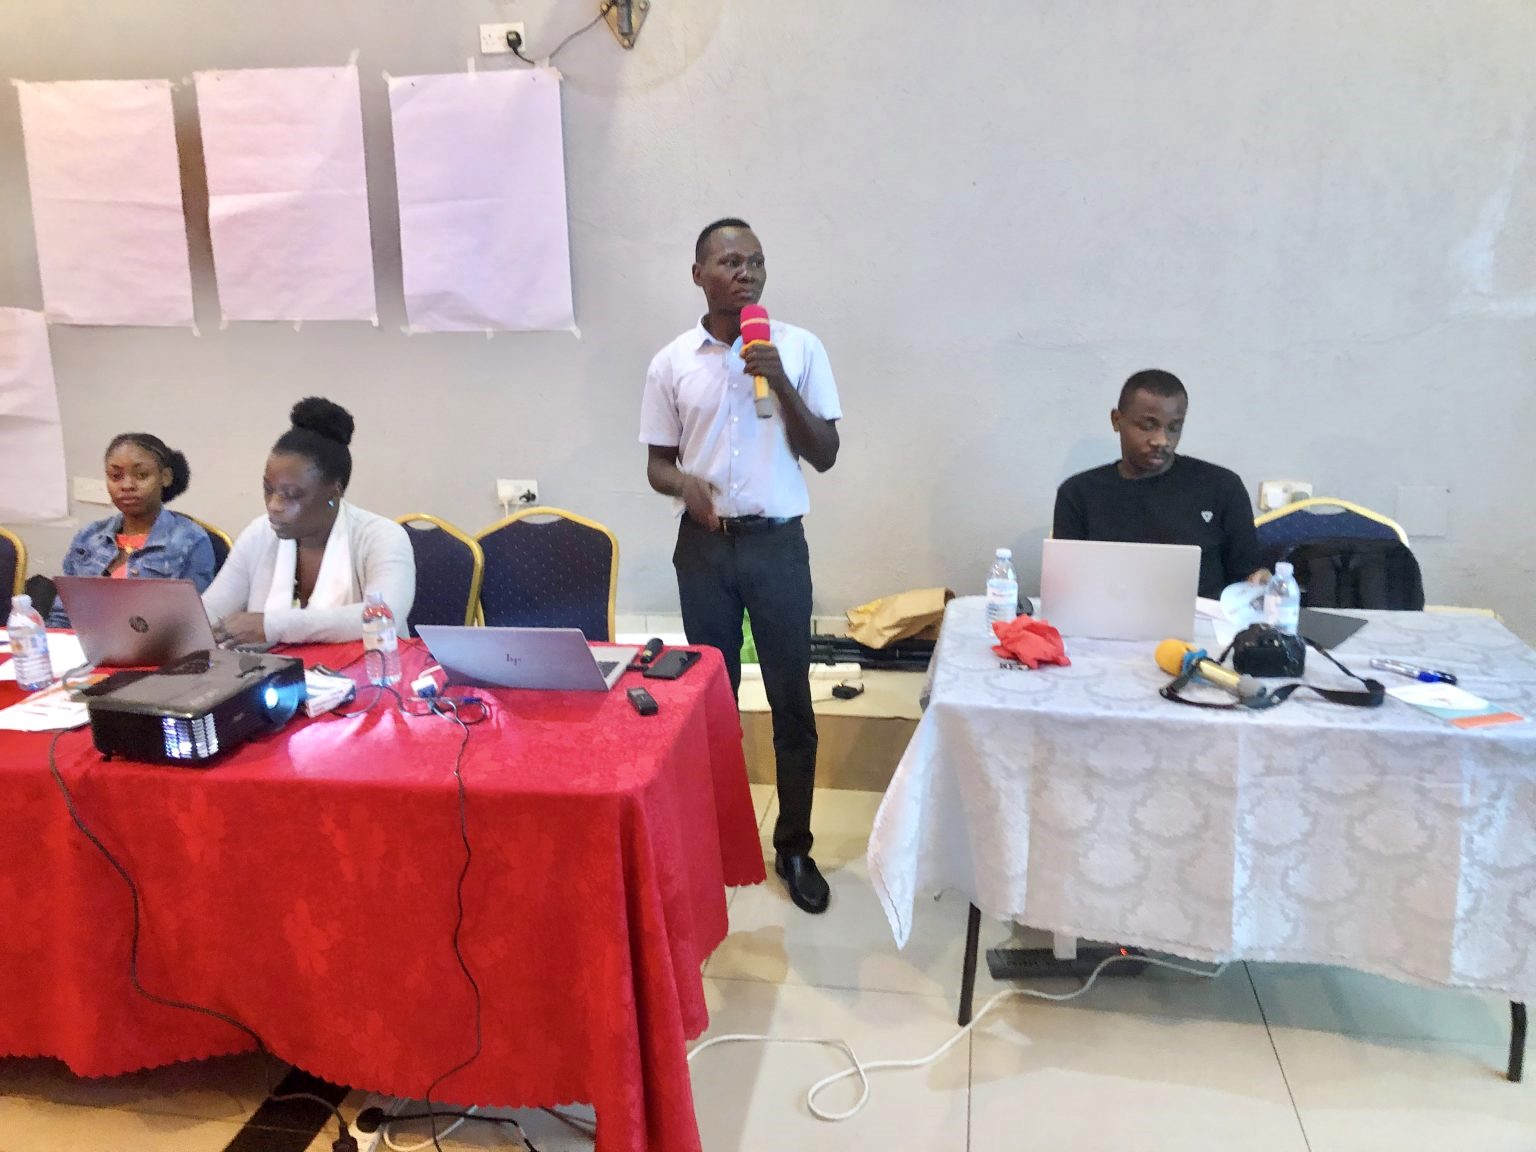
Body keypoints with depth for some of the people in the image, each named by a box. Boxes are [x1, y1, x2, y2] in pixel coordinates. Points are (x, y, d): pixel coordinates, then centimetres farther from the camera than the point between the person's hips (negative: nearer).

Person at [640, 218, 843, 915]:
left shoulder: (799, 348, -2)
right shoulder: (672, 363, 1)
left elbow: (825, 456, -3)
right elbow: (656, 463, 7)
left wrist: (781, 384, -16)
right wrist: (685, 484, -16)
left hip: (778, 542, -1)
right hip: (704, 545, 1)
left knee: (791, 700, 4)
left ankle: (794, 848, 19)